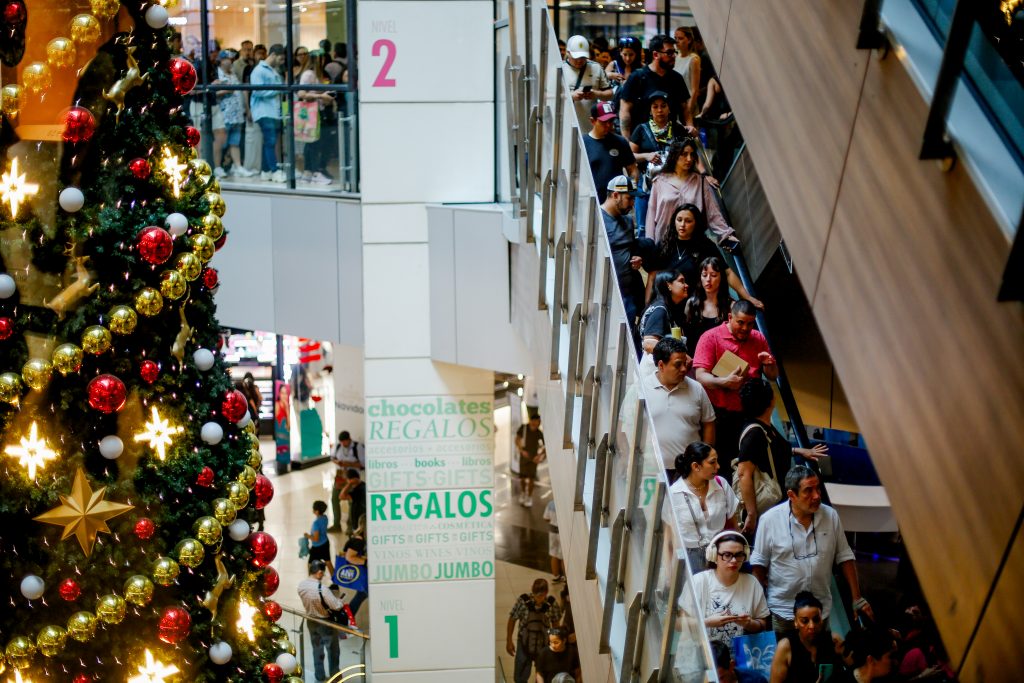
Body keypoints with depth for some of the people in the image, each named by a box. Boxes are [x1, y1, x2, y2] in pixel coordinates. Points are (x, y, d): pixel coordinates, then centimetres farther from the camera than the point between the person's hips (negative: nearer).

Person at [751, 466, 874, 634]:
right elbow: (759, 563, -1)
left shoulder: (831, 516, -2)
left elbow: (844, 557, 5)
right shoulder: (770, 520, -10)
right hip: (782, 613, -2)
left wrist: (857, 599, 2)